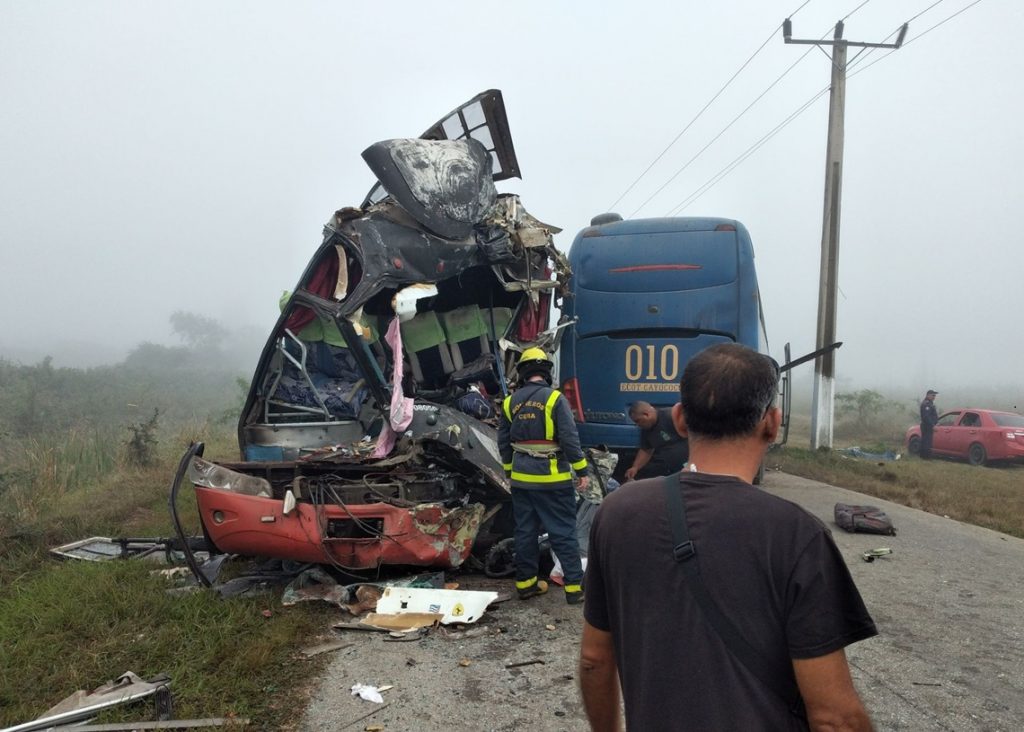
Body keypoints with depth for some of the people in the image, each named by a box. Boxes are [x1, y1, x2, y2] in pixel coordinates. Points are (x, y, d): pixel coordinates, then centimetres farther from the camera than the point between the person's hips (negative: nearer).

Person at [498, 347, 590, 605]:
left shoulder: (510, 402, 4)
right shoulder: (555, 398, -11)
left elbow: (503, 442, 10)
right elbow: (570, 438, -14)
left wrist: (510, 471, 22)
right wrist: (582, 471, -8)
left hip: (521, 477, 5)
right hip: (552, 477, -5)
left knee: (525, 530, 13)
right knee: (563, 532, 1)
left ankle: (525, 582, 20)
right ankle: (575, 586, 3)